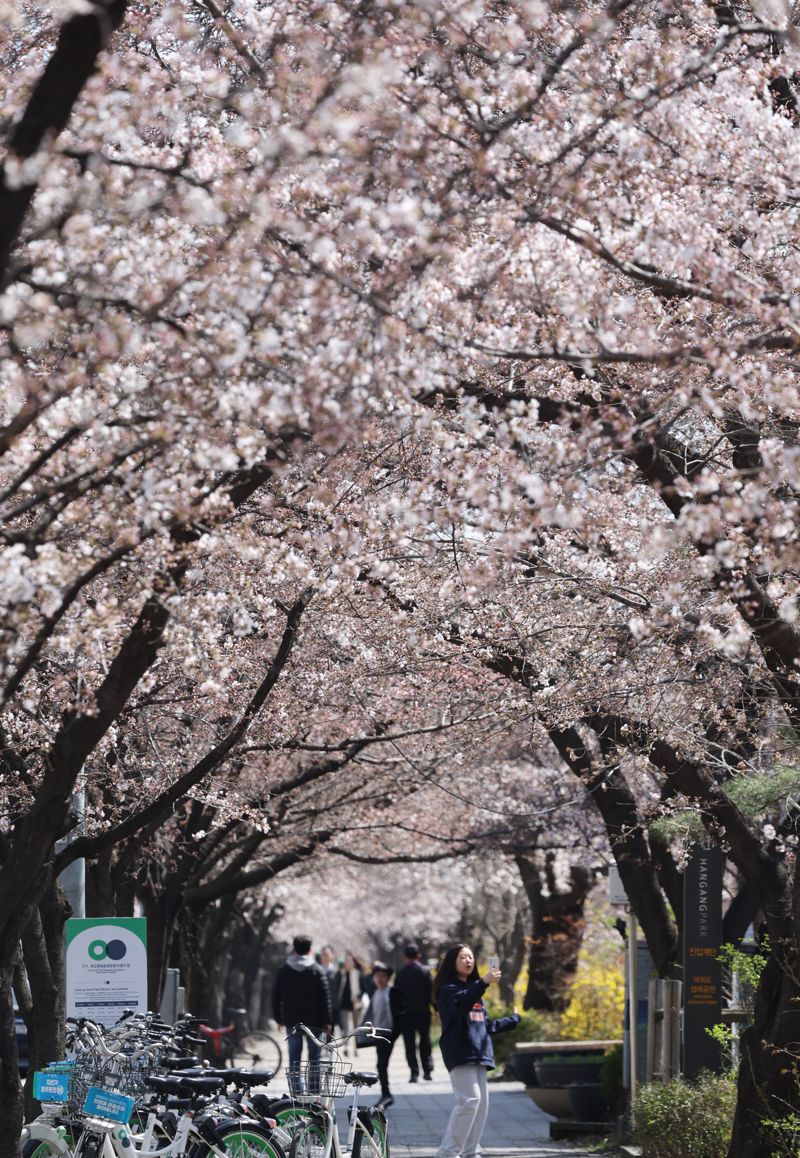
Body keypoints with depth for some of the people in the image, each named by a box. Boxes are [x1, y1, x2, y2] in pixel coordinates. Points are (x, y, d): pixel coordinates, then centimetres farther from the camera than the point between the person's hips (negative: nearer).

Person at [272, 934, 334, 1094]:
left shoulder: (284, 970, 4)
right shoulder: (317, 970, -4)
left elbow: (276, 996, 7)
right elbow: (325, 997, -6)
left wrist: (278, 1018, 14)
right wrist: (327, 1021, -3)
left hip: (291, 1021, 2)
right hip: (314, 1021, -2)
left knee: (294, 1058, 6)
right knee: (314, 1058, 4)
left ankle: (297, 1092, 1)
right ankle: (314, 1091, 2)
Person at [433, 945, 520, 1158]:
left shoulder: (474, 990, 23)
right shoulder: (448, 989, -4)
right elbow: (460, 1004, -28)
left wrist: (512, 1020, 39)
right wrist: (483, 982, -40)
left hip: (477, 1053, 9)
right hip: (460, 1053, -9)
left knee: (481, 1102, 5)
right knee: (470, 1099, -19)